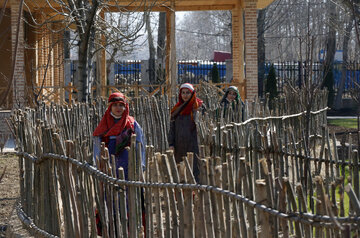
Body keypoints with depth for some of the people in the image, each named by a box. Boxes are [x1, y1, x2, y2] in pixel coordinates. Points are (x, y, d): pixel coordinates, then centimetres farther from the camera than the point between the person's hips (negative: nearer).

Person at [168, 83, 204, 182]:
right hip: (179, 146, 4)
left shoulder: (199, 107, 2)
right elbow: (172, 127, 12)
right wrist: (171, 144, 4)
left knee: (194, 169, -9)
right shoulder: (177, 109, 13)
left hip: (194, 145, -4)